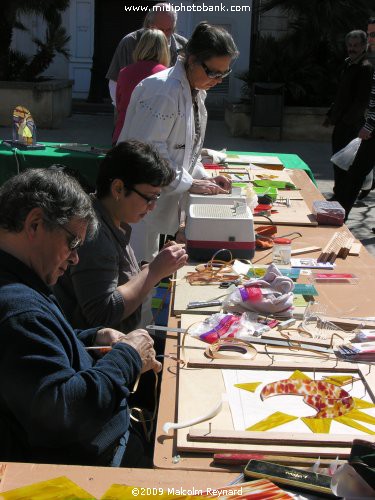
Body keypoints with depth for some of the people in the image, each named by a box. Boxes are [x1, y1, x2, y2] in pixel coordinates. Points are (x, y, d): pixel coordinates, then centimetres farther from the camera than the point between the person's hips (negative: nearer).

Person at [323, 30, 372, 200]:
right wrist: (331, 114, 18)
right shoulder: (349, 64, 15)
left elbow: (362, 101, -18)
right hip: (342, 122, 9)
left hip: (351, 124, -9)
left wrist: (346, 120, -19)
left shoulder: (365, 68, -13)